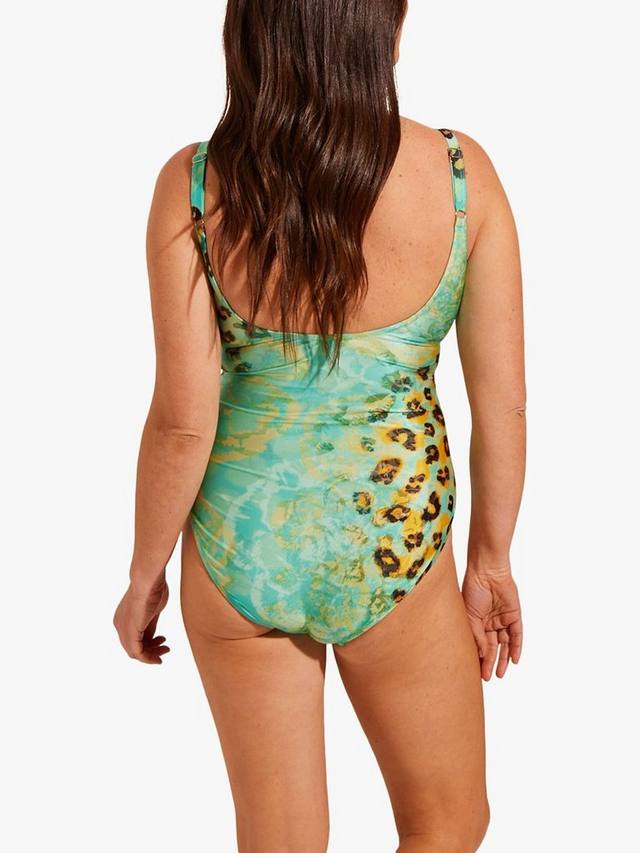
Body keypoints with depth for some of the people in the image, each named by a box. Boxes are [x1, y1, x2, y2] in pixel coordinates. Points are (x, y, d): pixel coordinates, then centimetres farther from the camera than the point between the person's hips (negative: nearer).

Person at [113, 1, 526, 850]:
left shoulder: (194, 184, -14)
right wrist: (492, 557, 8)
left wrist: (146, 572, 4)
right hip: (393, 555, -1)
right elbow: (502, 402, -7)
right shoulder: (461, 174, -13)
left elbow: (183, 421, -12)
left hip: (239, 546, 2)